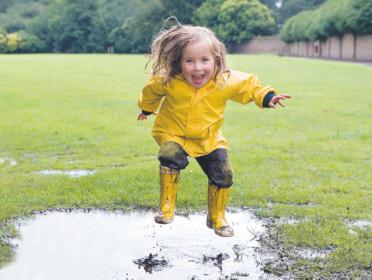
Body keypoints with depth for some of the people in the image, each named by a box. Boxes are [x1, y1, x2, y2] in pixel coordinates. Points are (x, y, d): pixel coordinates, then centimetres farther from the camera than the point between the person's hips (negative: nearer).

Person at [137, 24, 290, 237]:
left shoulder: (227, 81, -21)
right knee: (171, 158, -31)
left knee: (223, 175, -2)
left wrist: (267, 97, -13)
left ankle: (217, 218, 23)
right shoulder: (168, 81, -24)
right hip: (173, 134, -2)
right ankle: (167, 207, -12)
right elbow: (151, 91, 1)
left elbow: (250, 86, 0)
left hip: (209, 139, 2)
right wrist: (147, 108, 18)